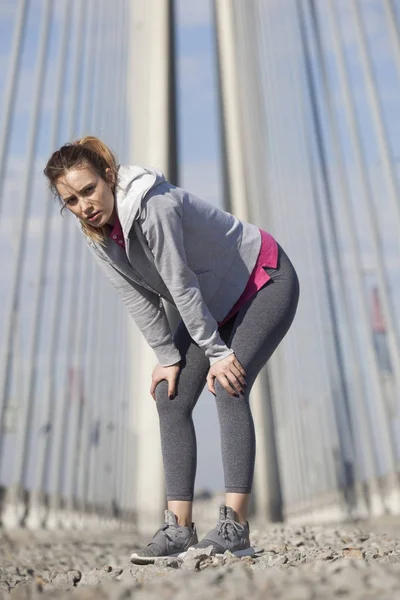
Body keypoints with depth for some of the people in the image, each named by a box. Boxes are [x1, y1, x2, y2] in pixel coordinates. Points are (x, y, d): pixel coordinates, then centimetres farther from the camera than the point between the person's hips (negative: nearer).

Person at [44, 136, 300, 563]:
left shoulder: (154, 207, -31)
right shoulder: (96, 236, -8)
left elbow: (182, 287, -28)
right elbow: (139, 299, -4)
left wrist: (218, 353, -19)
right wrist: (168, 359, -5)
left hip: (265, 283, -7)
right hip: (214, 303, 8)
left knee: (228, 388, -22)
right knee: (170, 399, -3)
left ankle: (235, 526, -13)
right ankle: (179, 529, 1)